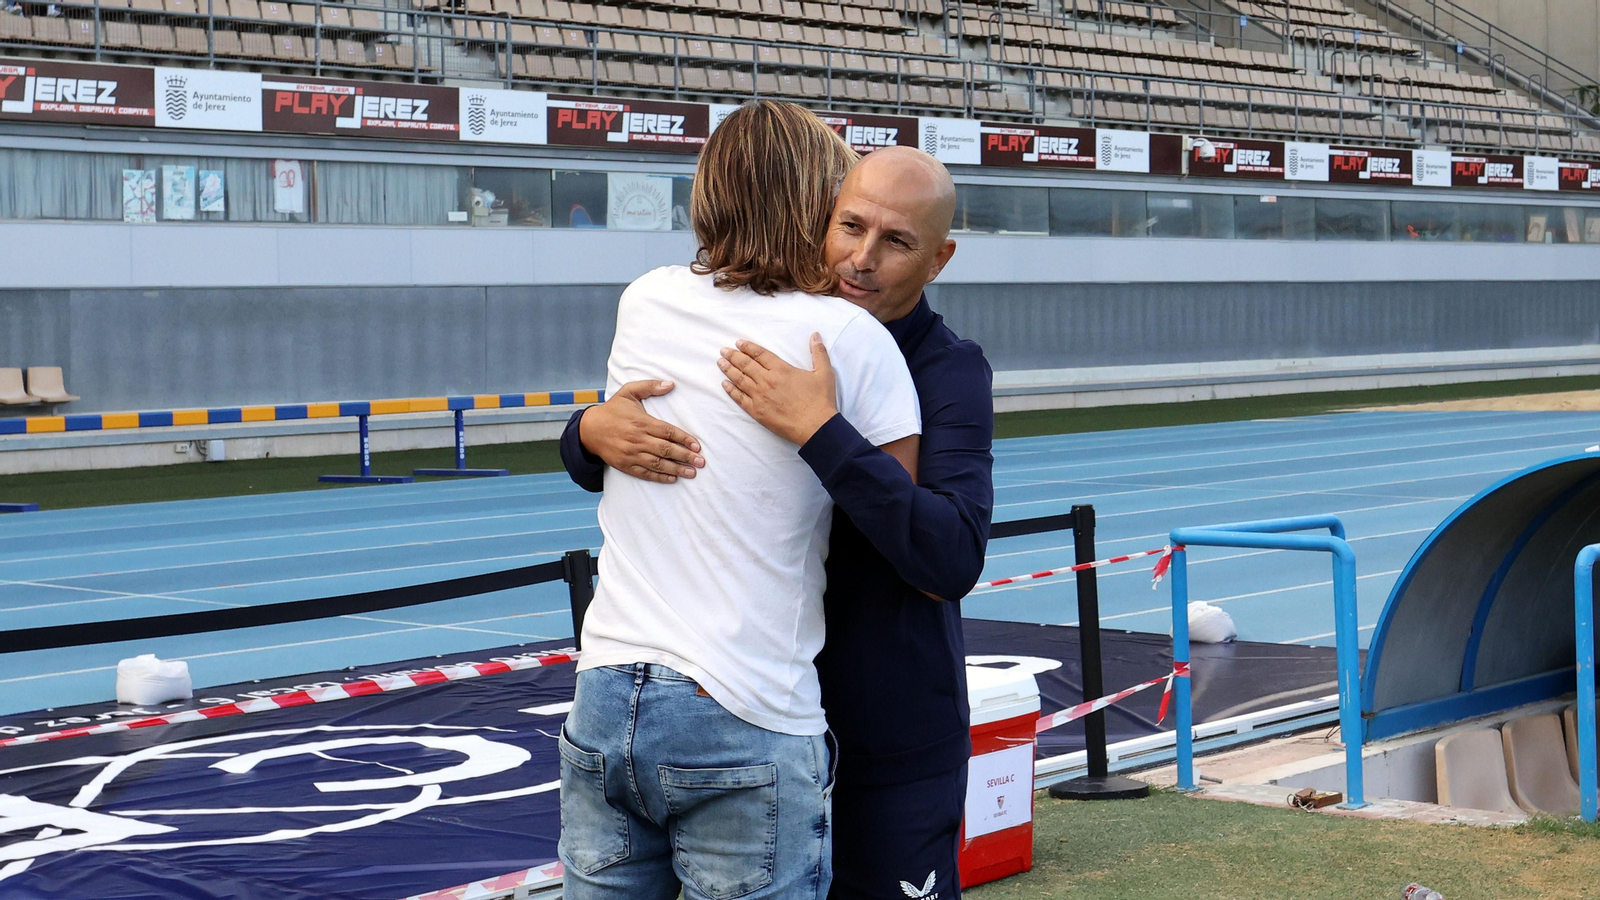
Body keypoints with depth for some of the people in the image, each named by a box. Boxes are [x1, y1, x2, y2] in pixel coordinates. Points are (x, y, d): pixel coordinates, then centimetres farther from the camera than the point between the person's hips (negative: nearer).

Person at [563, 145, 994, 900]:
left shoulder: (950, 373, -11)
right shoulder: (767, 345, 1)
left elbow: (954, 561, -25)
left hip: (891, 747, -4)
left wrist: (820, 433, -33)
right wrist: (594, 430, -19)